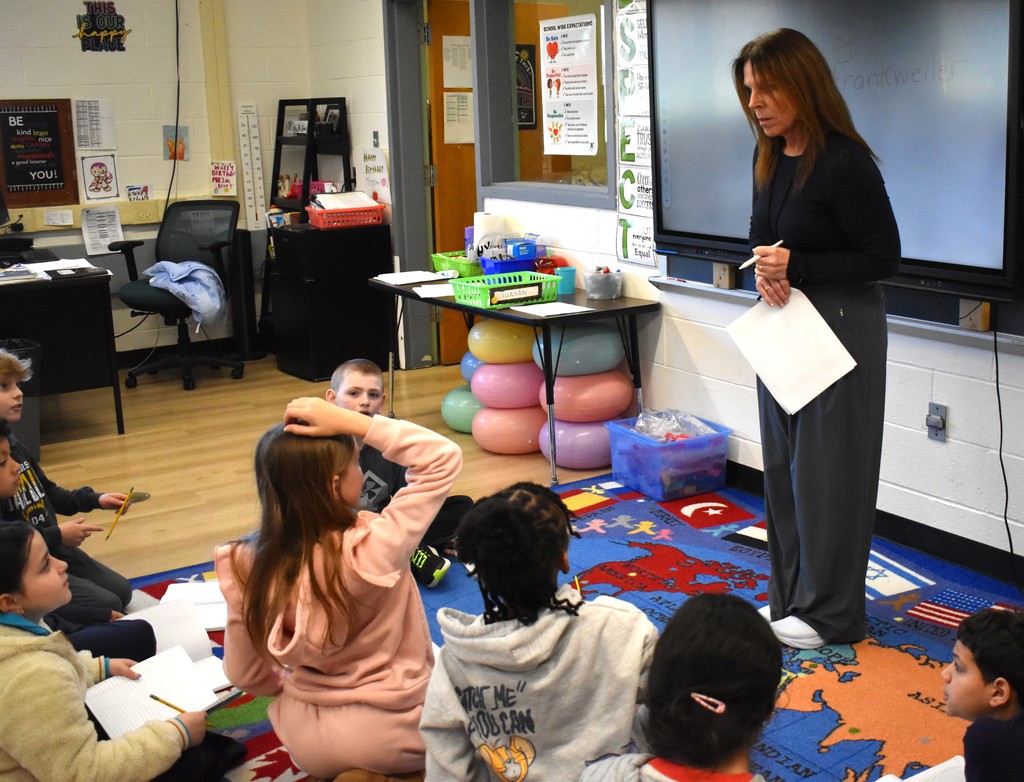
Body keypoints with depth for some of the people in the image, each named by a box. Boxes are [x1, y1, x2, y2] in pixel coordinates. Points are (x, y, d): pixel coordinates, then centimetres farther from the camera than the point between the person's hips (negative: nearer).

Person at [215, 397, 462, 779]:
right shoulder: (372, 549, -28)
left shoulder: (248, 566, -15)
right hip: (391, 734, -4)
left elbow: (245, 675, -3)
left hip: (305, 740, 4)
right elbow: (444, 458, -21)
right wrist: (350, 421, -24)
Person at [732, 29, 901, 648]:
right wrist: (764, 272, -6)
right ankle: (791, 597, 28)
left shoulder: (844, 163, -19)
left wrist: (796, 267, -22)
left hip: (841, 330, -8)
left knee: (826, 472, 1)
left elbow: (884, 258, -15)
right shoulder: (771, 160, 5)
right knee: (784, 467, 14)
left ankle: (831, 614, 16)